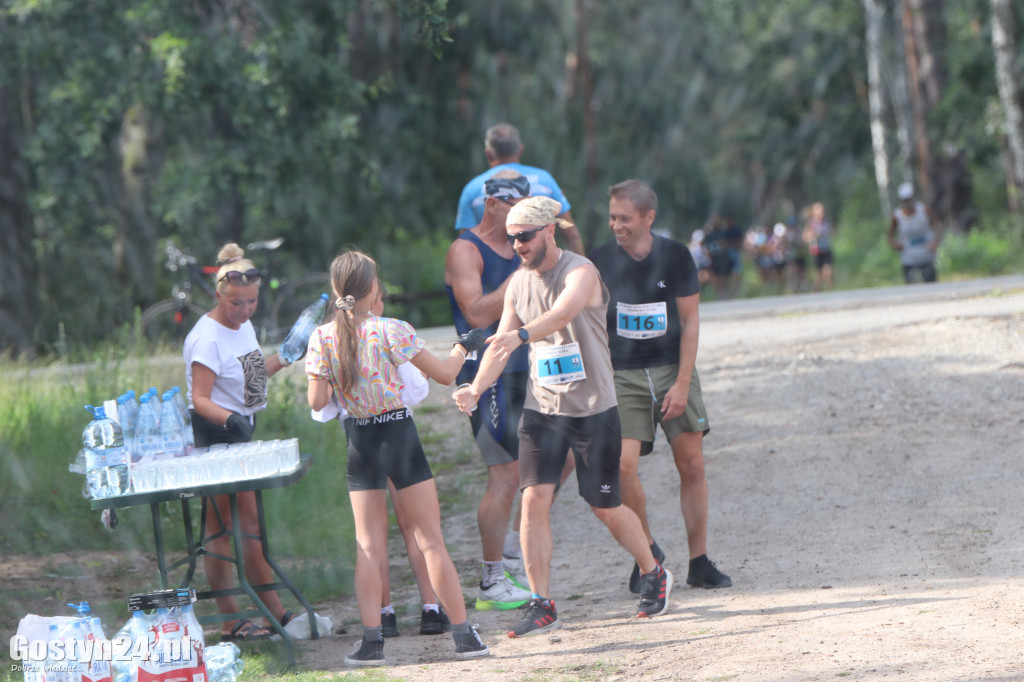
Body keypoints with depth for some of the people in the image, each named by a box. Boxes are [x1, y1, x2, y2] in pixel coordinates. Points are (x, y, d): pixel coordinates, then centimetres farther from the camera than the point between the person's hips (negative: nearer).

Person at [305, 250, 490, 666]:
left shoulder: (322, 338, -6)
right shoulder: (391, 331, -12)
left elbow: (316, 401, -6)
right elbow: (444, 374, -5)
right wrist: (463, 348, 14)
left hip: (360, 444, 2)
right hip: (400, 436, -2)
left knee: (369, 546, 7)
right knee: (430, 541, 3)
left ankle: (372, 640, -2)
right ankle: (464, 636, 5)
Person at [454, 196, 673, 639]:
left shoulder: (580, 272, -16)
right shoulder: (518, 283, 5)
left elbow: (563, 313, -37)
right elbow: (500, 345, 5)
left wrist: (520, 334, -56)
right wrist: (476, 388, -14)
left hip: (593, 410, -5)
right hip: (541, 408, 5)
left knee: (606, 507, 5)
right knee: (534, 498, -10)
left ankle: (654, 574, 31)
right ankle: (541, 605, -4)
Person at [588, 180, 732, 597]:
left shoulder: (675, 257, -2)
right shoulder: (600, 261, -2)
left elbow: (690, 322, -1)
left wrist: (682, 383, -8)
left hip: (673, 370, 0)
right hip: (622, 375, 0)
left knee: (691, 464, -2)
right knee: (622, 465, -15)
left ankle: (699, 563, 8)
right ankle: (647, 551, 6)